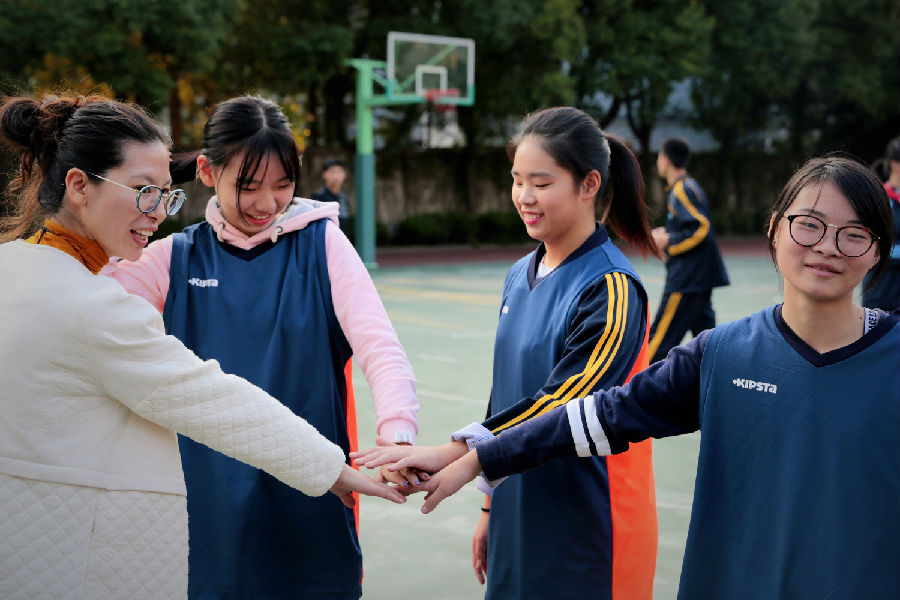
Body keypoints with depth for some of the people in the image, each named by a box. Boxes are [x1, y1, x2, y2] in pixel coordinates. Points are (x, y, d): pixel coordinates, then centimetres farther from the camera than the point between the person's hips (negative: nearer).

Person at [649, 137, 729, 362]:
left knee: (660, 337, -6)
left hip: (687, 280, -10)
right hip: (699, 277, 10)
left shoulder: (681, 190, -14)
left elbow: (701, 229, -21)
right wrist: (666, 233, 13)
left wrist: (668, 241, -14)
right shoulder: (689, 186, 15)